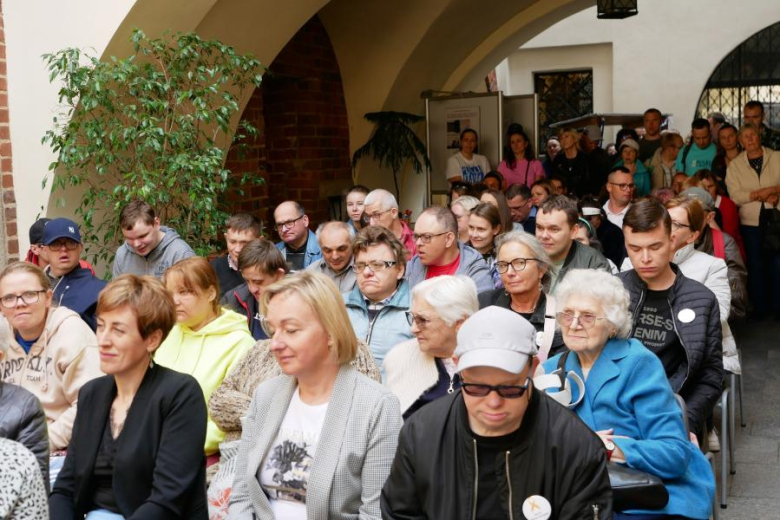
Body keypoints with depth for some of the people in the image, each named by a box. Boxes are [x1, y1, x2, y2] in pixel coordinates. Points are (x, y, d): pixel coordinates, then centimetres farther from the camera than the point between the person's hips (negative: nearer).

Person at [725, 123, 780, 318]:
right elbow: (735, 195, -8)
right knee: (755, 266, 9)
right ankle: (759, 307, 21)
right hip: (750, 223, 0)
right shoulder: (735, 164, 2)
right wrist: (761, 194, -14)